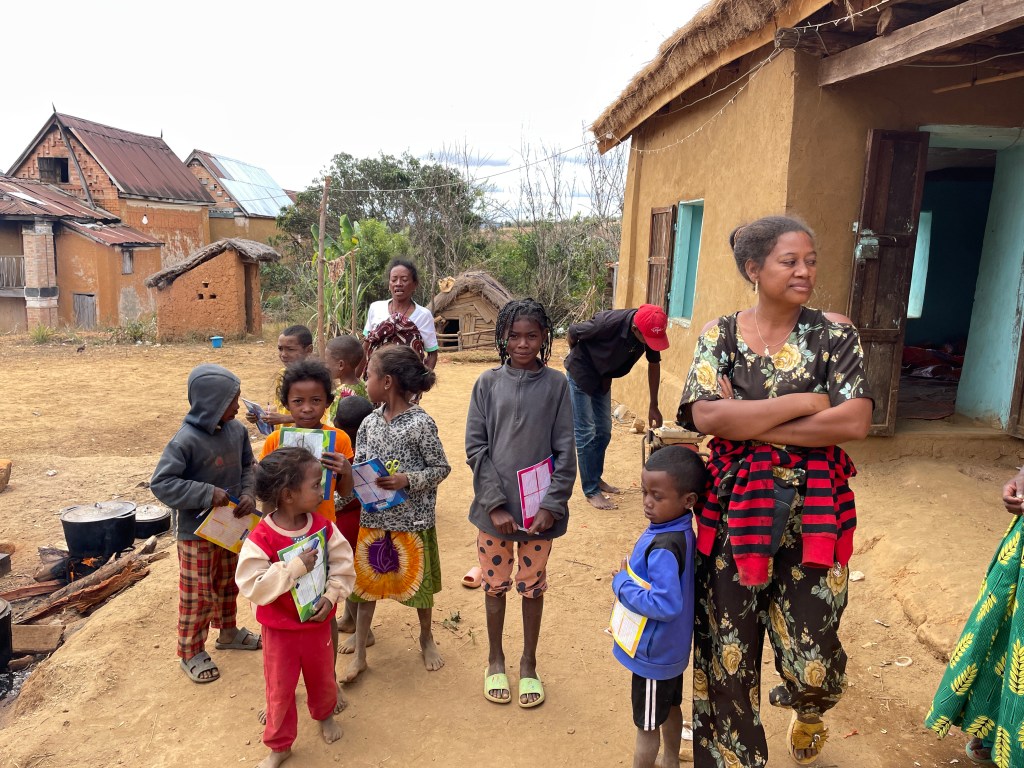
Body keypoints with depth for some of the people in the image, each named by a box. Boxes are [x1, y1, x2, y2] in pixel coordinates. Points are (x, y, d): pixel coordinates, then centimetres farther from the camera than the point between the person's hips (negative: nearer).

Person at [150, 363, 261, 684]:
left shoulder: (237, 430, -6)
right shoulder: (186, 440, -25)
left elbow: (247, 466, 6)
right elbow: (161, 483, -23)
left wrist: (248, 494, -12)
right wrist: (206, 494, -28)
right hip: (195, 532, -6)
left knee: (227, 583, 24)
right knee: (198, 594, 8)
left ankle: (228, 631, 45)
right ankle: (191, 652, 27)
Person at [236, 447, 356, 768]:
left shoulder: (323, 527, -12)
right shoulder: (261, 538, -24)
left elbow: (343, 567, -5)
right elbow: (252, 586, -27)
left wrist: (331, 596, -19)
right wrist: (294, 568, -33)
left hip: (317, 622, 3)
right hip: (279, 629, -3)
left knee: (321, 677, 24)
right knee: (280, 689, 13)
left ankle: (324, 714, 54)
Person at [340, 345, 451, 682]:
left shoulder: (420, 424, -17)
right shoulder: (370, 422, 0)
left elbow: (441, 467, -11)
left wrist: (407, 480, -23)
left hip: (412, 519, -4)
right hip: (373, 517, 4)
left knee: (419, 583, 14)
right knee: (366, 582, 12)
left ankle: (426, 638, 40)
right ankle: (359, 652, 28)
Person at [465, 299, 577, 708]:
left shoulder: (556, 384, -3)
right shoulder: (488, 383, -3)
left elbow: (565, 451, -4)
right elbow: (475, 447, -5)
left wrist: (552, 505, -11)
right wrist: (496, 504, -12)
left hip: (539, 508, 0)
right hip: (494, 507, 0)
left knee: (533, 586, 14)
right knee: (495, 584, 14)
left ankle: (528, 662, 34)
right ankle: (495, 659, 35)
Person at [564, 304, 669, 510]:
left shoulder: (650, 333, -19)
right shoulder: (608, 323, -36)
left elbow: (654, 365, -1)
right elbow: (572, 332, -19)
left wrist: (653, 406, 1)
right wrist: (578, 360, 0)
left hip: (603, 377, 6)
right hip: (581, 374, -6)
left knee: (603, 432, 13)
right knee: (586, 433, -5)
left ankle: (596, 478, 30)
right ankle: (591, 491, 2)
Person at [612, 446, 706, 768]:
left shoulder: (664, 548, -34)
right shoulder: (681, 531, -6)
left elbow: (665, 605, -36)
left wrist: (621, 584, -25)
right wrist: (630, 576, -1)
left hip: (653, 654, -9)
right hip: (671, 646, 9)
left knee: (647, 726, 12)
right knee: (671, 708, 29)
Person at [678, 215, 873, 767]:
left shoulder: (833, 333, -1)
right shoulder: (719, 334, 0)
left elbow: (855, 422, -13)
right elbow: (706, 416, -15)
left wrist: (747, 423, -14)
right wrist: (805, 400, -14)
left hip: (812, 514, 0)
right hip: (733, 509, 1)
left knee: (810, 662, 3)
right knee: (727, 653, 8)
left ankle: (807, 714, 42)